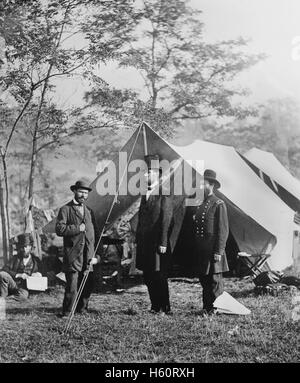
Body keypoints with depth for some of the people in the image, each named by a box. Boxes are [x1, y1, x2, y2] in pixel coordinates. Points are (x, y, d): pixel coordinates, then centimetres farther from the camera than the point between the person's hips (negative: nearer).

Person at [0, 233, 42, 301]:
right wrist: (18, 275, -14)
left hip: (24, 288, -1)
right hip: (12, 284, 1)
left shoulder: (36, 261, 16)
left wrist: (38, 275, -6)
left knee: (23, 295, -39)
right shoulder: (15, 258, 15)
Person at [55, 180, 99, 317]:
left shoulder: (89, 211, 19)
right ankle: (67, 312, 2)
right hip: (73, 255, -5)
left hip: (88, 255, 5)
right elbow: (59, 229, -10)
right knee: (72, 286, -8)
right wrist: (77, 228, -13)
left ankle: (82, 309, 20)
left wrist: (95, 254, 12)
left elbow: (95, 234, 19)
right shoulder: (65, 210, 2)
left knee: (87, 285, 6)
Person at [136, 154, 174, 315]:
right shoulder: (145, 193, 15)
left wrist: (163, 243, -16)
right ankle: (155, 306, 20)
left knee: (159, 276, -3)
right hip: (145, 243, 8)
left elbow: (166, 220, -13)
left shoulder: (164, 194, -9)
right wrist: (138, 240, 15)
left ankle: (166, 307, 7)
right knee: (148, 277, 10)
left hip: (157, 243, -8)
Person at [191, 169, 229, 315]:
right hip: (199, 251, 7)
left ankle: (216, 310, 8)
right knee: (204, 281, 12)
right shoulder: (197, 203, 13)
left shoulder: (219, 204, -7)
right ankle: (206, 308, 21)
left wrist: (218, 252, -15)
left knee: (215, 281, -1)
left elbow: (223, 230, -10)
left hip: (213, 251, -7)